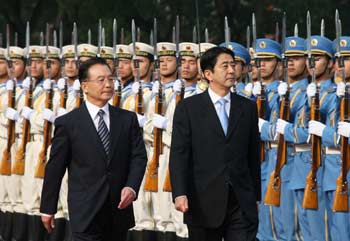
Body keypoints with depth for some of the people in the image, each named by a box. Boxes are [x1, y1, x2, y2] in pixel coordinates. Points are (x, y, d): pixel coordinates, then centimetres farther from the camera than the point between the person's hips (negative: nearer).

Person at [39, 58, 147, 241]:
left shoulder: (128, 119, 7)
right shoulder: (67, 123, -2)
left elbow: (139, 156, 4)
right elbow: (55, 167, 0)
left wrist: (132, 187, -14)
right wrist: (48, 209, 2)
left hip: (119, 208, 4)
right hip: (85, 212, -4)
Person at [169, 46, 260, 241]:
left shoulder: (248, 107, 10)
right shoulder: (188, 107, 1)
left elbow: (254, 155, 12)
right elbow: (179, 154, -5)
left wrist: (256, 196, 11)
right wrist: (180, 194, -16)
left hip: (242, 203, 2)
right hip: (204, 203, -2)